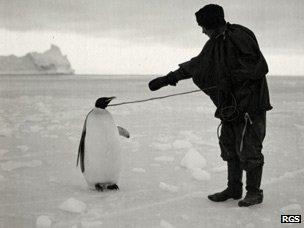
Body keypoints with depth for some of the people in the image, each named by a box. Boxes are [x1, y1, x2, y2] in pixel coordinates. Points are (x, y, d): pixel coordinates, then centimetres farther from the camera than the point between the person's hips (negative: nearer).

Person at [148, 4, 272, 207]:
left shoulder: (240, 36, -13)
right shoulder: (215, 43, 14)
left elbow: (260, 68, -19)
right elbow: (195, 65, 22)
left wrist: (232, 78, -16)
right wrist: (168, 78, 22)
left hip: (250, 103, -9)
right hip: (231, 106, 9)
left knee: (248, 148, -5)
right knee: (229, 145, 11)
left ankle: (254, 192, 8)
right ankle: (234, 189, 22)